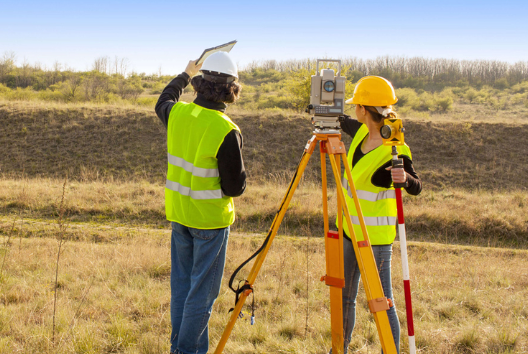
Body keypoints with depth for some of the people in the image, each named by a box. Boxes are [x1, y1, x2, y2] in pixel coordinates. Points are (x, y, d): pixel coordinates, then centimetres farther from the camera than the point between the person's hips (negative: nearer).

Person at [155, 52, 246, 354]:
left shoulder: (177, 114, -4)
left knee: (181, 283, 18)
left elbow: (162, 102, 23)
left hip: (180, 213, 6)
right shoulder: (226, 131, -22)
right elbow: (236, 187, -17)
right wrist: (238, 178, 5)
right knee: (202, 290, 5)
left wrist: (185, 75, 37)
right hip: (210, 218, -6)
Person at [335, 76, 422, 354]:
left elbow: (416, 187, -15)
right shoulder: (361, 132, 2)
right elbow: (342, 121, 24)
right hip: (349, 229, 8)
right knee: (344, 296, 18)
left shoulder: (395, 150, -20)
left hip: (376, 235, -8)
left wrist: (405, 177, -35)